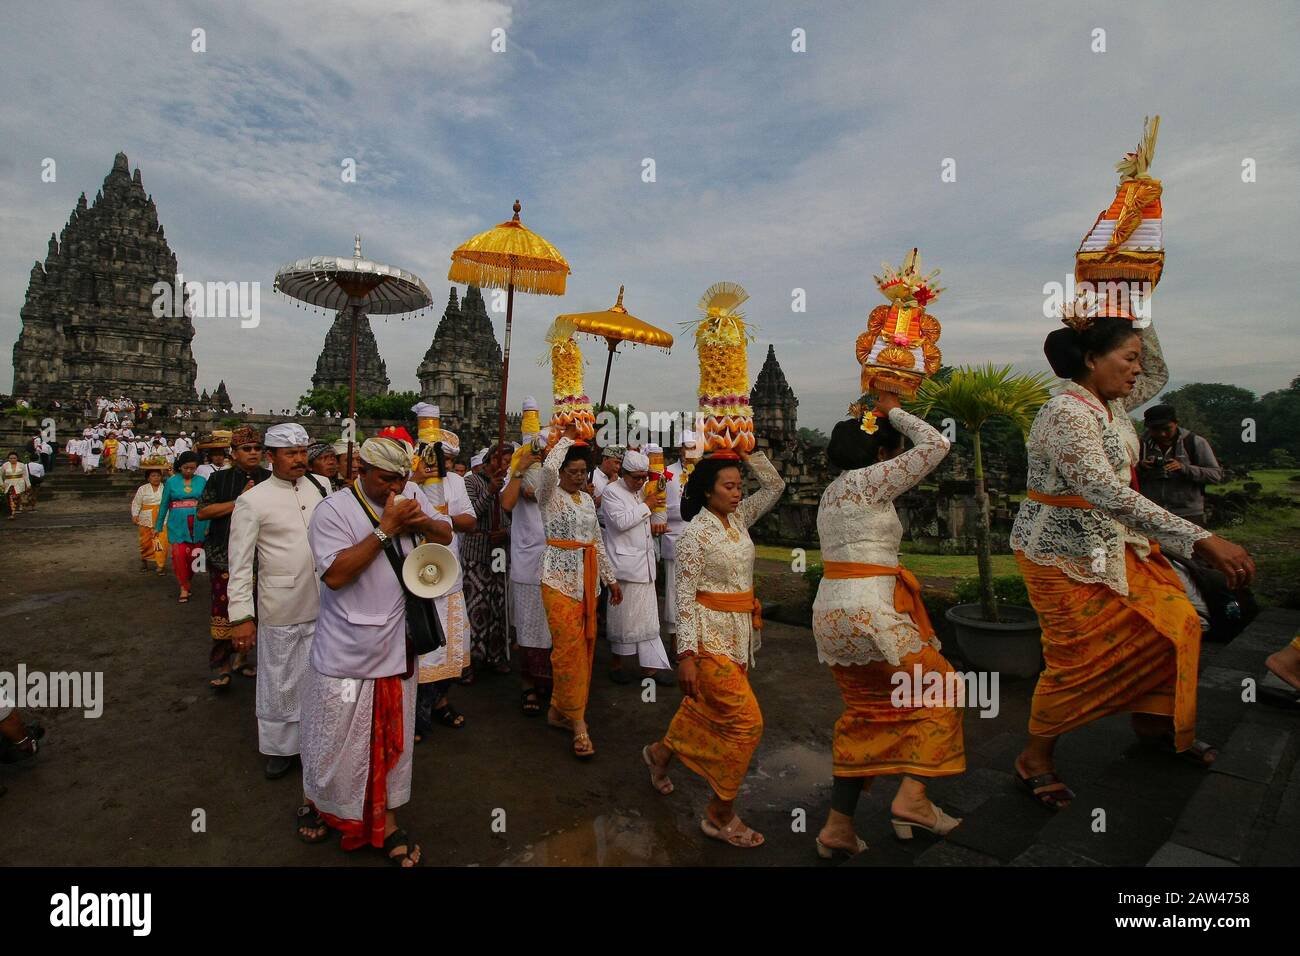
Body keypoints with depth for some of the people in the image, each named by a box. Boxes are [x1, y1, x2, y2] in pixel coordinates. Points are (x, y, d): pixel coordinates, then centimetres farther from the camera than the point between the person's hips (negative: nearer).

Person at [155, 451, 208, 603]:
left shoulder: (201, 481, 3)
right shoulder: (171, 481, 3)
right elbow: (164, 504, 8)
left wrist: (208, 526, -1)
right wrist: (158, 526, 10)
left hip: (197, 526, 1)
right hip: (177, 526, -1)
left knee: (193, 557, 7)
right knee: (179, 555, -10)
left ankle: (187, 582, 28)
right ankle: (184, 587, 2)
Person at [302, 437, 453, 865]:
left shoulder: (410, 494, 1)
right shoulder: (333, 510, -15)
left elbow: (446, 535, 9)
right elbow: (335, 575, -25)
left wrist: (423, 522, -13)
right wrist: (385, 528, -26)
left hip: (396, 646, 5)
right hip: (347, 651, -5)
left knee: (391, 737, 16)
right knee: (337, 738, 11)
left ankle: (386, 821, 33)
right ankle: (317, 803, 41)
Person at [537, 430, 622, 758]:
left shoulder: (587, 499, 14)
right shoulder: (551, 495, -4)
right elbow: (548, 468, -27)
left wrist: (611, 579, 17)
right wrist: (567, 438, -14)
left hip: (587, 580, 7)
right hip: (560, 578, -6)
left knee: (584, 645, 8)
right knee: (570, 647, -9)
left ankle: (558, 709, 23)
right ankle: (577, 722, 0)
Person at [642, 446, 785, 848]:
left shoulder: (739, 518, 5)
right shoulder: (695, 532, -15)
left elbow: (775, 485, 9)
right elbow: (685, 595, -17)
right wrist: (686, 654, -20)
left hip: (739, 633, 8)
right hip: (710, 635, -7)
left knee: (705, 707, 20)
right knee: (746, 722, -6)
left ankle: (662, 752, 47)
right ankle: (720, 815, 10)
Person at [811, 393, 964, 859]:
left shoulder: (833, 490, 17)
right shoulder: (869, 480, -8)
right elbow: (936, 445, -6)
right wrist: (893, 412, 6)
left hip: (830, 611, 9)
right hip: (867, 614, -9)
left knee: (864, 712, 18)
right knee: (937, 685, 12)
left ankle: (838, 826, 20)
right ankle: (912, 796, 7)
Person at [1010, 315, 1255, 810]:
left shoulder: (1111, 404, 6)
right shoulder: (1066, 415, -24)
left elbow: (1157, 375, 27)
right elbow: (1111, 495, -34)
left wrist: (1138, 320, 11)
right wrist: (1202, 540, -37)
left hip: (1113, 545, 9)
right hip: (1064, 555, -9)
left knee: (1175, 622, 9)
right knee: (1080, 657, -2)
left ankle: (1152, 720, 32)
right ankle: (1035, 759, 15)